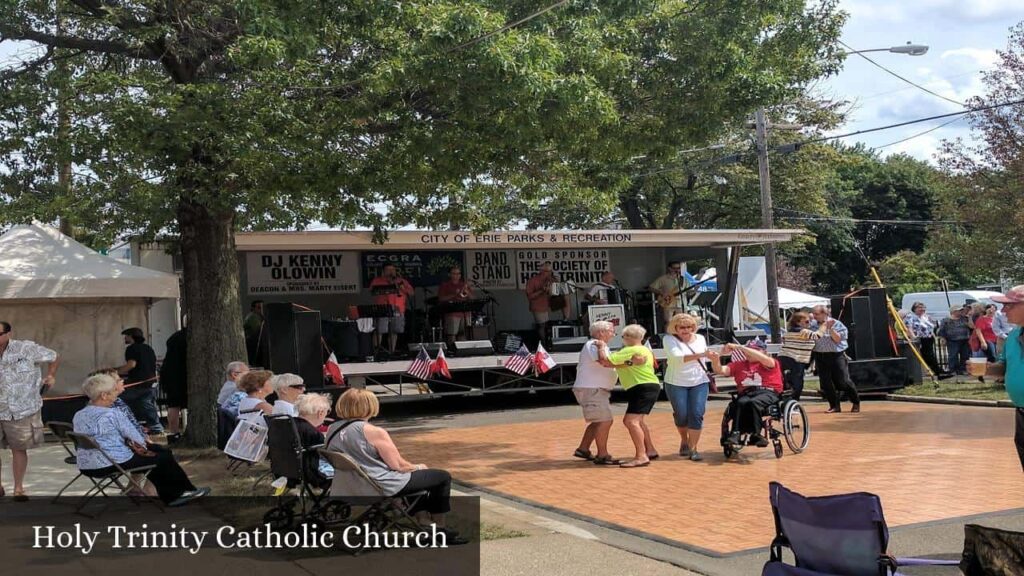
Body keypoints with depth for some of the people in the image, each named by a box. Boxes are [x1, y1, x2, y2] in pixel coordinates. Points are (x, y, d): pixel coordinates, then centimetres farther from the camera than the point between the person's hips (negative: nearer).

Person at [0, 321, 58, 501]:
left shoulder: (26, 349, -7)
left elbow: (54, 358, 6)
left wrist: (51, 376, -2)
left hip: (23, 410, -2)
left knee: (19, 449, 7)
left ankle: (18, 488, 20)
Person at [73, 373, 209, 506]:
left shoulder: (78, 416, 6)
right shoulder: (113, 414, -18)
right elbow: (137, 440, -12)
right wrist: (144, 442, 11)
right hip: (114, 464, -9)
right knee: (164, 457, 11)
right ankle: (187, 490, 32)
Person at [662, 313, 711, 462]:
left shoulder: (700, 338, 7)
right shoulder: (669, 340, -9)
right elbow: (677, 357, -26)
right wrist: (699, 355, -37)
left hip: (699, 382, 2)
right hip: (676, 383, -2)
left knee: (697, 414, -9)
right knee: (681, 415, 3)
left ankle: (693, 448, -3)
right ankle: (684, 441, 30)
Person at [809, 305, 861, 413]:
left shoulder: (836, 324, -2)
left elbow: (838, 339, -9)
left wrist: (830, 328, -19)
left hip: (836, 355, -3)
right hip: (820, 356, 4)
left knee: (843, 382, -4)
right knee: (826, 383, 1)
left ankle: (856, 403, 16)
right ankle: (834, 406, 12)